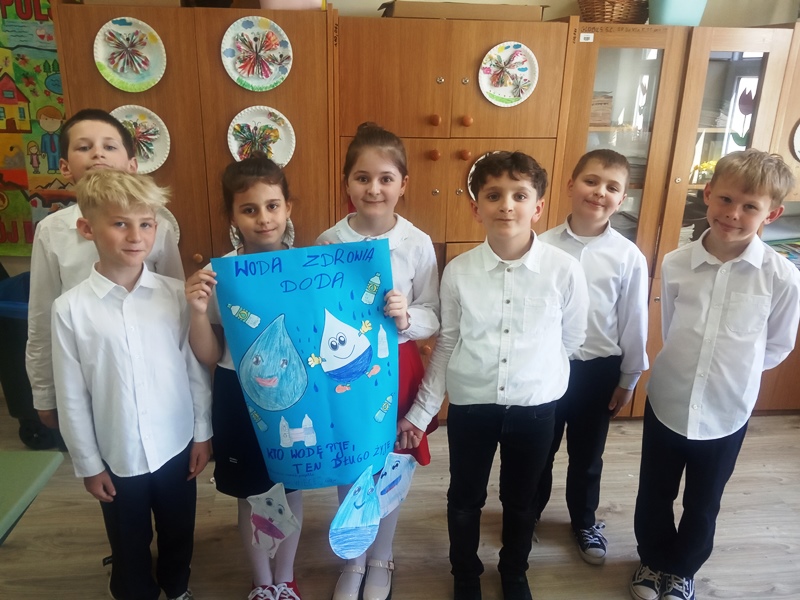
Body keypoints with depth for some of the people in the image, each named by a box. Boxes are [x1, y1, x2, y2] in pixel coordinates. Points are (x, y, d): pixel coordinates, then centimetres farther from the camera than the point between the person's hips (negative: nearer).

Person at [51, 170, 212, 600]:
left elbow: (197, 368, -3)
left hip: (177, 446, 1)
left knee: (178, 534, 24)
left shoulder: (176, 294, -11)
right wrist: (87, 463, -1)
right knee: (129, 547, 20)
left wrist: (203, 433, 2)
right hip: (117, 456, -1)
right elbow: (71, 395, -6)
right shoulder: (70, 309, -12)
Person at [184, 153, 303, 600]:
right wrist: (198, 311, -23)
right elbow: (209, 357, -7)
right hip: (240, 398, -1)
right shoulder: (218, 275, -12)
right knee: (251, 496, 18)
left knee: (292, 488, 19)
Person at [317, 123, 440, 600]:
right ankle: (353, 561, 44)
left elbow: (433, 319, -6)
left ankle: (381, 561, 44)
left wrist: (407, 317, -26)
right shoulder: (329, 242, -7)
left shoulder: (418, 244, -10)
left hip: (396, 370, 0)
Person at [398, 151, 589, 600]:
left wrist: (533, 376, 9)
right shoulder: (458, 271, -11)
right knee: (465, 499, 19)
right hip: (470, 404, 1)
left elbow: (572, 339, 1)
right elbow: (446, 345, -2)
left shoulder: (565, 270, -14)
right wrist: (422, 410, -1)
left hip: (535, 406, 0)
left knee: (521, 500, 22)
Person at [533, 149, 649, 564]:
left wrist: (628, 379, 4)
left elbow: (634, 322, -2)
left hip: (598, 369, 0)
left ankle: (584, 522, 44)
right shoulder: (542, 246, -11)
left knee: (587, 455, 19)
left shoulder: (629, 257, -10)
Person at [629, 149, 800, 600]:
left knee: (703, 504, 21)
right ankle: (654, 559, 47)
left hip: (726, 413, -1)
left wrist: (734, 371, 4)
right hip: (666, 402, 1)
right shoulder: (675, 265, -11)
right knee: (654, 494, 20)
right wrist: (685, 366, 4)